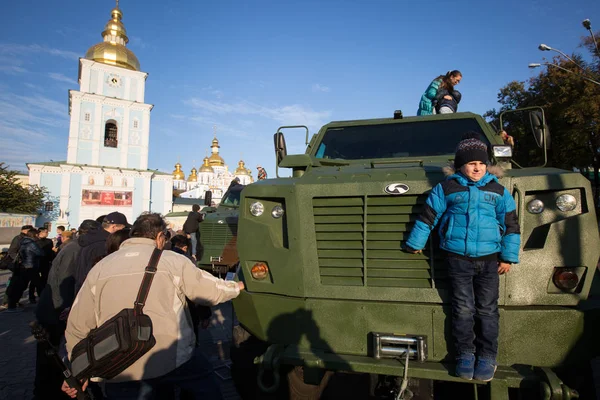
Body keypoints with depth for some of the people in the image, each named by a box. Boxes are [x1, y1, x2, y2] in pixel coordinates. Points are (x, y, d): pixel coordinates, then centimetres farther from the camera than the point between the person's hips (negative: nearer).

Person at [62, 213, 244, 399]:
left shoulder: (100, 267, 10)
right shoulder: (172, 260, 1)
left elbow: (78, 324, 11)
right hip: (173, 359, -2)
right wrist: (237, 287, 28)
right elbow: (210, 290, 8)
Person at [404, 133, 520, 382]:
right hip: (458, 258, -1)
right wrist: (415, 243, 9)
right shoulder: (446, 188, 1)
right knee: (463, 309, 5)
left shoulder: (498, 191, 4)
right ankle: (465, 355, 18)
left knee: (487, 310, 7)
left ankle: (487, 357, 20)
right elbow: (428, 216, 5)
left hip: (489, 259, 1)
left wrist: (508, 257, 2)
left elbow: (511, 225, 6)